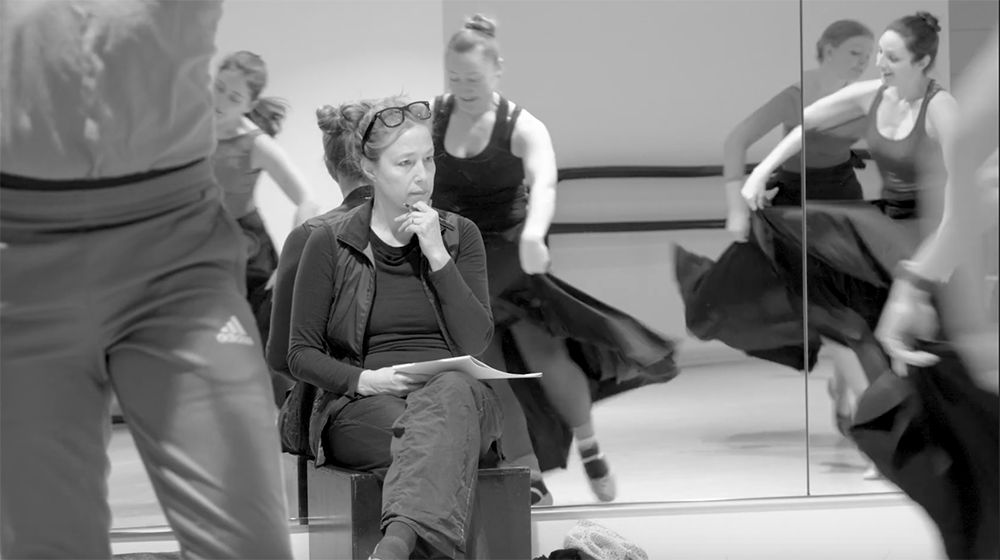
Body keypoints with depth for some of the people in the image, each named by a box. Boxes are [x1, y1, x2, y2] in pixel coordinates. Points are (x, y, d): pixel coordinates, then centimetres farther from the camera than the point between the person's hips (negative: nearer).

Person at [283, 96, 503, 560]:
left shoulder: (460, 236, 14)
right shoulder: (330, 243, 7)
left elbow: (477, 343, 3)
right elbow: (302, 354, 7)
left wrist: (437, 256, -5)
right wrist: (364, 379, -13)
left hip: (456, 392, 1)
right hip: (361, 404, -1)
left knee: (451, 390, -40)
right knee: (433, 439, -39)